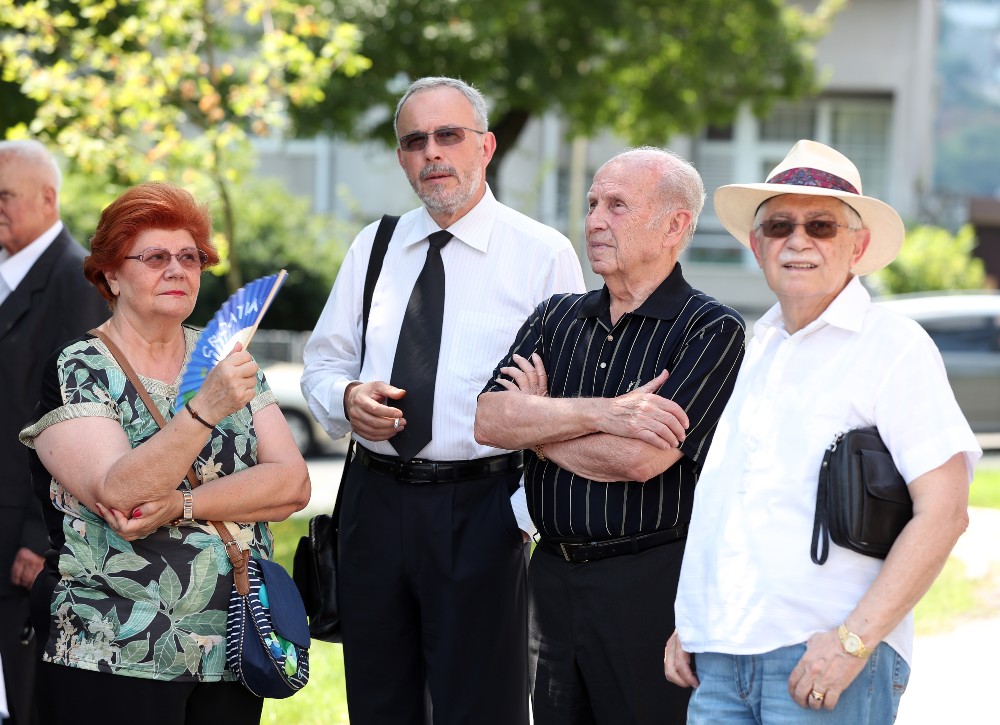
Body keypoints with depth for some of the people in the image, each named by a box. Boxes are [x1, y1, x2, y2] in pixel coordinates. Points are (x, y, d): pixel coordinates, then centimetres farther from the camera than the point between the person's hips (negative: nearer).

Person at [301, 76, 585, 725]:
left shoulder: (543, 253, -2)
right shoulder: (373, 247, 12)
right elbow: (323, 361, 17)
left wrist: (534, 511, -13)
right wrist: (347, 398, -6)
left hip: (482, 510, -4)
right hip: (375, 499, 5)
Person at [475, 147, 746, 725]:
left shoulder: (712, 330, -7)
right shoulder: (557, 318, 12)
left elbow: (640, 458, -18)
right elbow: (489, 419, -4)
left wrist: (537, 426, -3)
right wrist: (602, 413, -16)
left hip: (651, 586, -6)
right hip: (555, 578, 6)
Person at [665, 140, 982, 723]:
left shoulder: (894, 346, -2)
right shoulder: (752, 351, 18)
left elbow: (943, 513, -11)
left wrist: (853, 639, -16)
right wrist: (688, 625, 14)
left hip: (826, 656, -5)